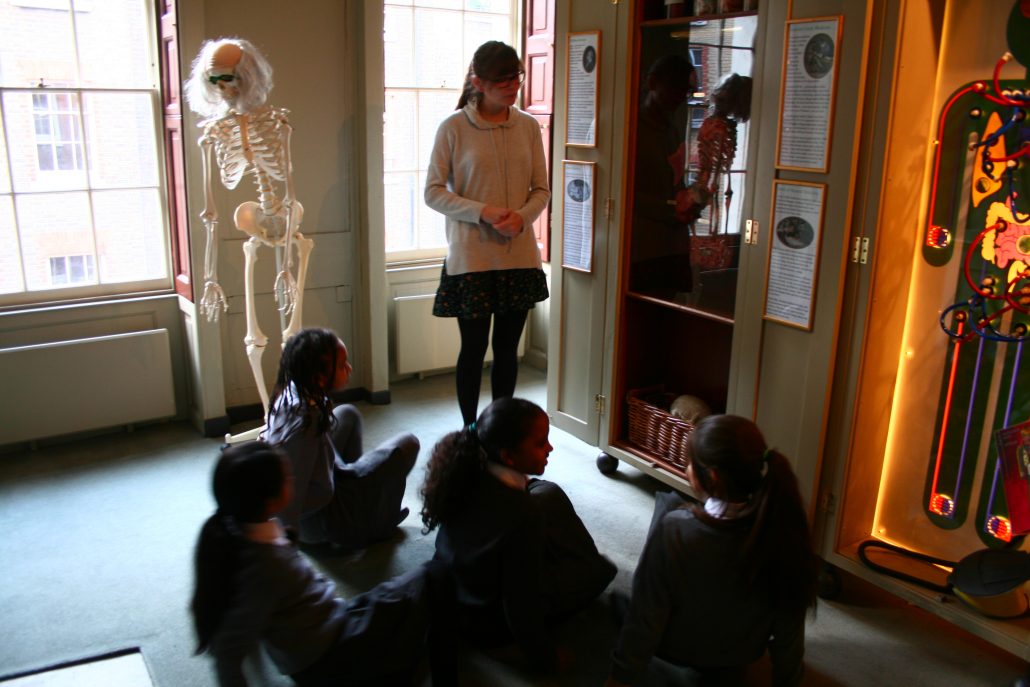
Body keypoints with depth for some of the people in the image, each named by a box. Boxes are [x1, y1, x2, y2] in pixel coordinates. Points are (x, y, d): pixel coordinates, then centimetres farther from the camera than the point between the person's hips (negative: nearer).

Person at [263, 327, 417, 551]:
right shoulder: (305, 421, -34)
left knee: (348, 415, 23)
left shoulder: (290, 393, -10)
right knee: (407, 445, -5)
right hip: (317, 523, -8)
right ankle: (375, 527, 17)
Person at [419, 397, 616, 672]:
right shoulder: (522, 513, -35)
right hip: (490, 625, -6)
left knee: (547, 494, 11)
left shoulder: (468, 475, -15)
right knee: (599, 568, 6)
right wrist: (545, 658, -10)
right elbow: (521, 605, -26)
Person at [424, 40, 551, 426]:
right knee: (474, 348, 5)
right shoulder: (454, 128, -6)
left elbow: (541, 190, 8)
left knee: (507, 347, 12)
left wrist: (521, 217, -13)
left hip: (519, 254, 3)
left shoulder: (528, 127, 5)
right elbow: (434, 192, -5)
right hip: (471, 255, -3)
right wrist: (482, 212, -18)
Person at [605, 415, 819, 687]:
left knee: (668, 502, 10)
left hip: (677, 650, -2)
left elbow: (645, 617, -24)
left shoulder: (674, 529, -36)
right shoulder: (785, 530, -27)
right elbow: (789, 624, -14)